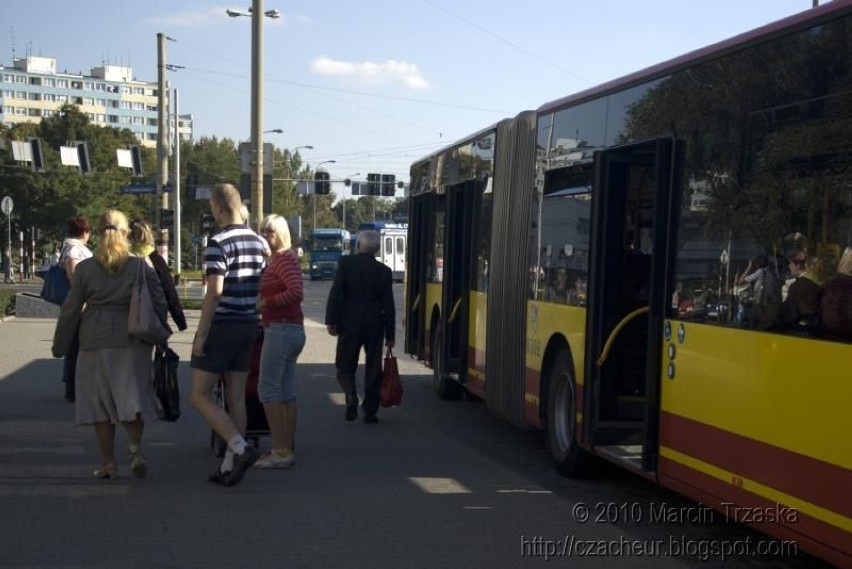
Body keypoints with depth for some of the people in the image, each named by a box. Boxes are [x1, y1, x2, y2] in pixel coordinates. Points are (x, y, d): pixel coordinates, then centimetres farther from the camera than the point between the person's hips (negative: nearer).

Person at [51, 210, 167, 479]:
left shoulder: (85, 268, -1)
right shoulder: (141, 266, 1)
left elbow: (71, 310, 2)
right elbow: (159, 303, 1)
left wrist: (60, 345, 11)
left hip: (96, 342, 0)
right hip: (133, 342, 1)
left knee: (100, 402, 6)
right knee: (131, 397, 8)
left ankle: (108, 463, 9)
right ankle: (135, 447, -15)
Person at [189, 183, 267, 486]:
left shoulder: (218, 242, -15)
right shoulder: (257, 242, 9)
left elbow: (215, 291, -21)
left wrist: (201, 334, -17)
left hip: (222, 325, -8)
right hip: (249, 325, 8)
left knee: (199, 396, 1)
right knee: (237, 397, 10)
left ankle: (241, 448, -11)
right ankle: (230, 465, 14)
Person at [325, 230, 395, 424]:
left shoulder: (345, 263, -3)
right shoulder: (384, 271, 3)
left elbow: (335, 293, -9)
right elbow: (388, 306, 3)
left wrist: (331, 320, -4)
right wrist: (390, 334, 8)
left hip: (349, 325, -1)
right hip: (374, 326, 1)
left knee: (345, 366, 9)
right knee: (373, 369, 9)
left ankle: (351, 394, -17)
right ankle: (370, 411, 9)